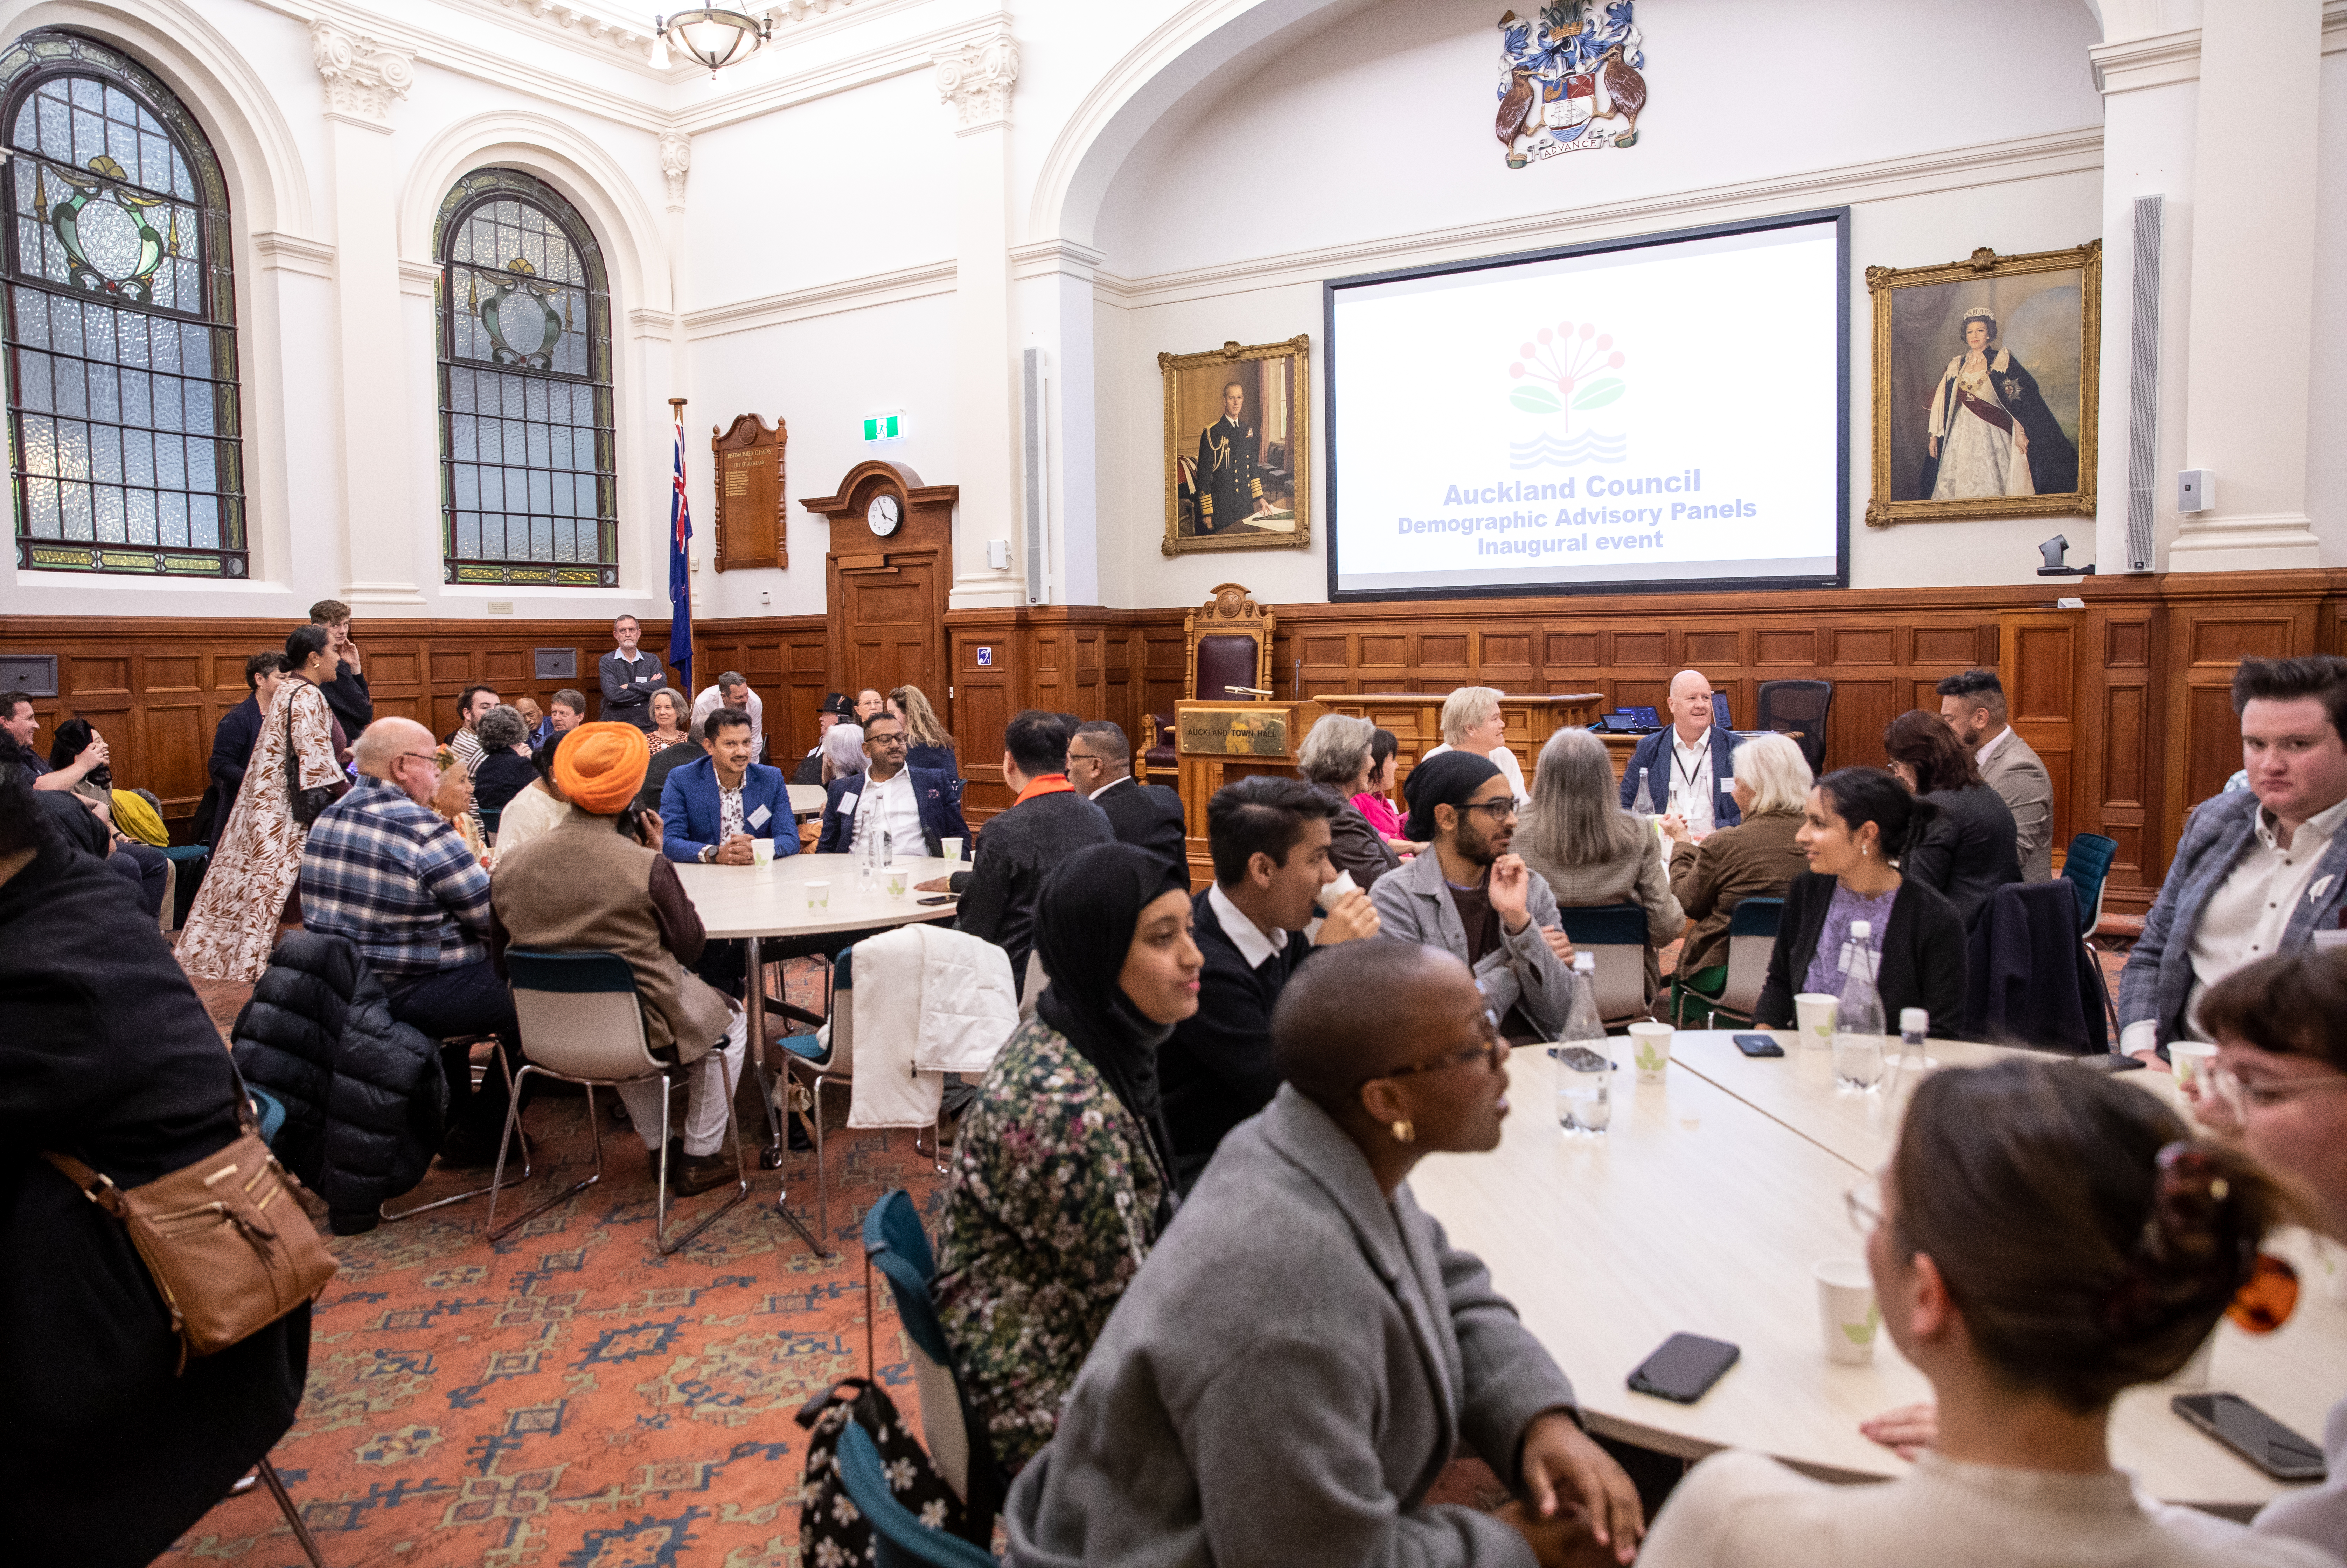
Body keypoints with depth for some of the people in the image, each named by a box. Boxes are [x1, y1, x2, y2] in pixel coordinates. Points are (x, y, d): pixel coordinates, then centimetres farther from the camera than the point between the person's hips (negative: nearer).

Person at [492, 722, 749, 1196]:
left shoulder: (508, 868, -9)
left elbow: (502, 965, 3)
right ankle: (700, 1157, 28)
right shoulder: (646, 867, -23)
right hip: (641, 1030, -5)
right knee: (728, 1020, 25)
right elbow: (691, 948, -9)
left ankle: (660, 1147, 42)